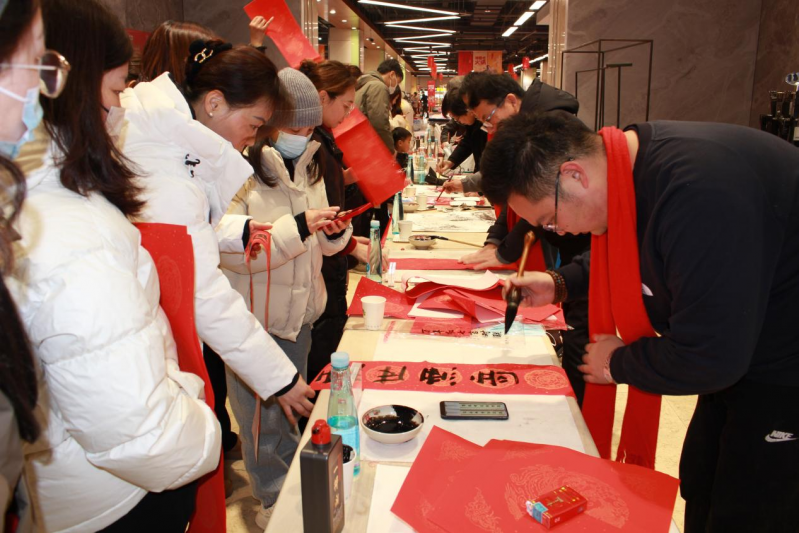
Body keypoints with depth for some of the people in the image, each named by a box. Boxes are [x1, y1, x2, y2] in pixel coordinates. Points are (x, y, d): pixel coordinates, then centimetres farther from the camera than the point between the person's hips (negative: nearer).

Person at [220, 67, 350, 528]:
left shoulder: (309, 166, 4)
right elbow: (233, 252, -25)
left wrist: (335, 231, -11)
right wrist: (298, 226, -29)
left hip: (301, 312, 6)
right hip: (254, 318, -6)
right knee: (263, 414, 10)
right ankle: (273, 499, 32)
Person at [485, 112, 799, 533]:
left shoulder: (696, 190, -35)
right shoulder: (629, 164, -5)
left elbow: (707, 357, -31)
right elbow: (631, 253, 17)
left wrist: (619, 363, -14)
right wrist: (560, 284, 3)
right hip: (736, 354, 9)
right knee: (699, 494, 19)